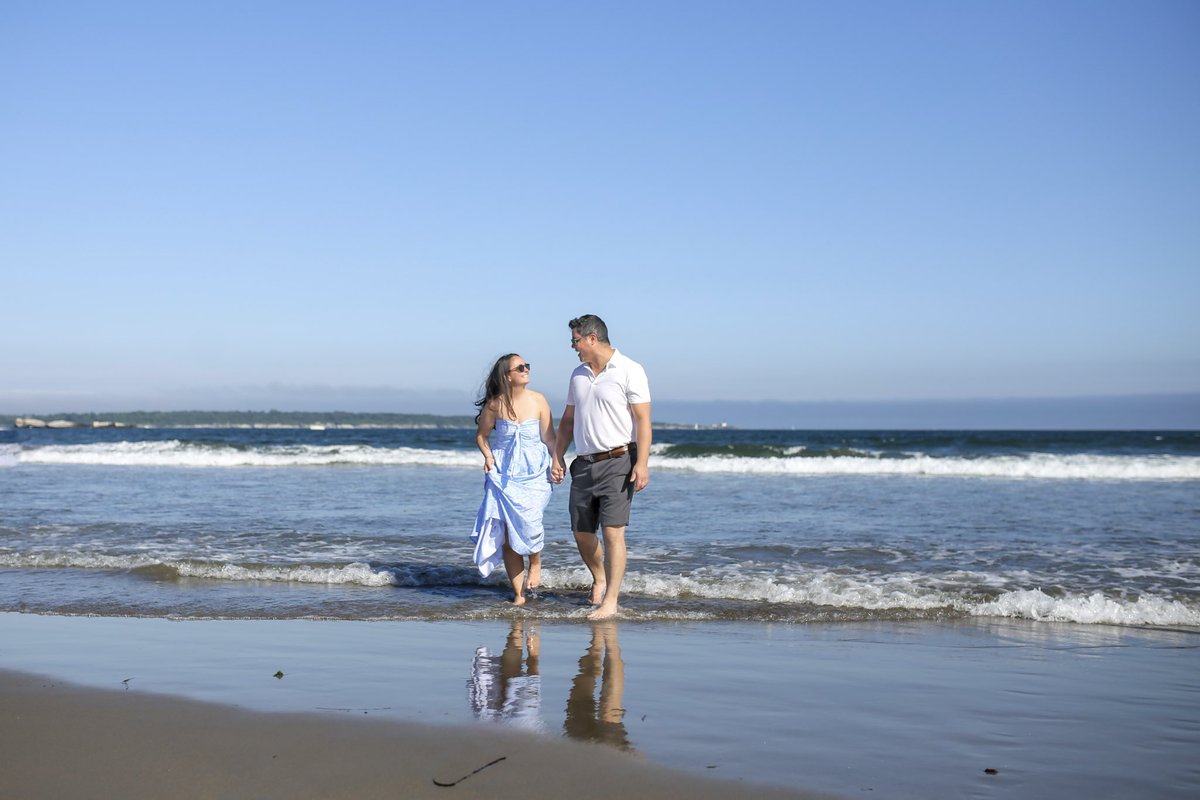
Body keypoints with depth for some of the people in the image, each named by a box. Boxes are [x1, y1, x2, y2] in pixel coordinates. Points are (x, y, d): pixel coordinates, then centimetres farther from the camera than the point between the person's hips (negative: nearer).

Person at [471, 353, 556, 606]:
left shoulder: (538, 401, -2)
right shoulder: (494, 404, -2)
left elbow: (549, 437, 1)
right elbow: (481, 435, 12)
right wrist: (488, 456, -3)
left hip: (534, 472, -1)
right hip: (503, 473, 1)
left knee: (528, 522, -22)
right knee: (507, 534, -1)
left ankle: (536, 562, 12)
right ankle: (519, 594, 10)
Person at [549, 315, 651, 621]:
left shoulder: (629, 371, -6)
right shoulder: (578, 375, 14)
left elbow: (642, 420, -10)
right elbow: (568, 420, 21)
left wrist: (642, 464, -18)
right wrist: (557, 458, 13)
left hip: (617, 462, -6)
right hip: (584, 465, 6)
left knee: (613, 531, -10)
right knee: (582, 533, 9)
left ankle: (610, 600, -5)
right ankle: (599, 579, 34)